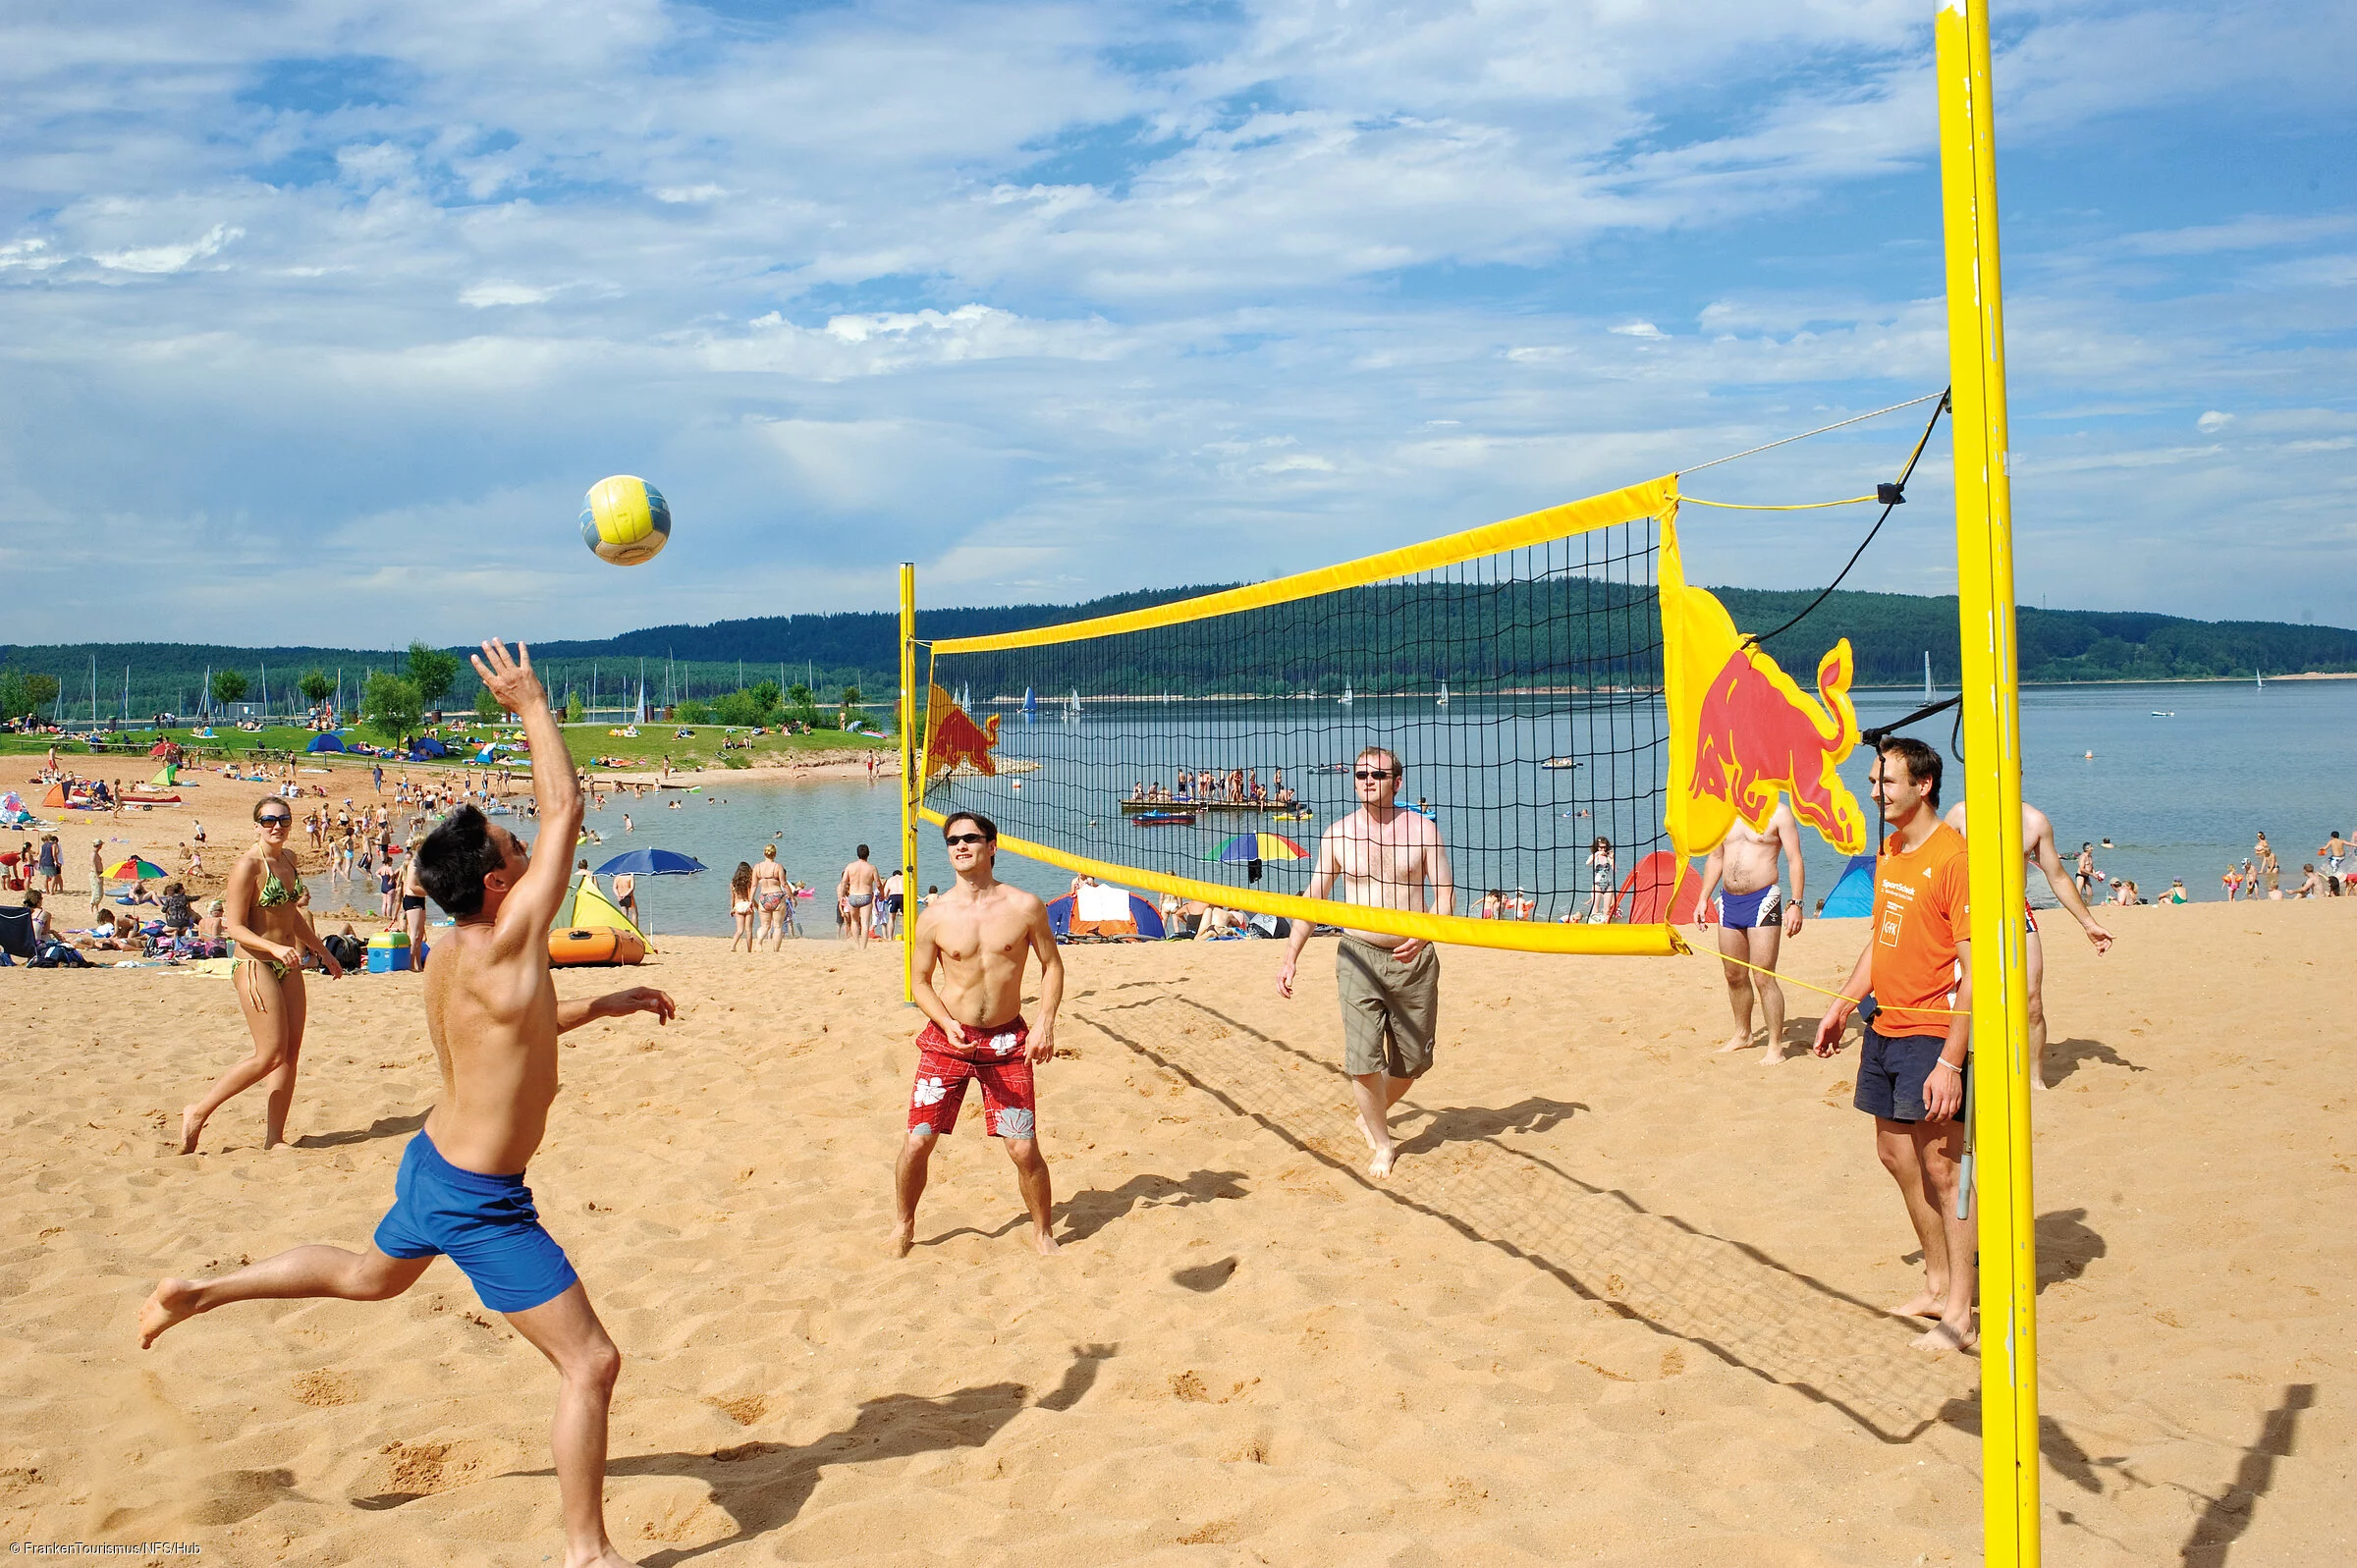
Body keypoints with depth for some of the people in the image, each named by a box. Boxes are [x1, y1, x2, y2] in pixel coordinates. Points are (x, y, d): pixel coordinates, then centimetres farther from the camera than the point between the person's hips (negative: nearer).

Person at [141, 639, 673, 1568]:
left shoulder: (447, 962, 1)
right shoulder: (505, 947, -25)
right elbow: (567, 809, -22)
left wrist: (603, 1005, 17)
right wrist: (532, 706, -13)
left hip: (431, 1161, 9)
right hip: (481, 1202, -9)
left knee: (370, 1276, 39)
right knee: (591, 1363, -3)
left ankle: (201, 1293, 44)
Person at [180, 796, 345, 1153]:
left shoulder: (289, 860, 11)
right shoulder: (248, 864, -12)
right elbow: (236, 928, -15)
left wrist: (323, 952, 30)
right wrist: (275, 948, -29)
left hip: (288, 965, 8)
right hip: (254, 964, -8)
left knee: (291, 1054, 4)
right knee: (271, 1055, -10)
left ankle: (274, 1139, 11)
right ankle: (198, 1113, 5)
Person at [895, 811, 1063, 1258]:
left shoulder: (1024, 906, -6)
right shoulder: (935, 915, -6)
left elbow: (1051, 965, 5)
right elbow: (920, 980, 3)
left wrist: (1045, 1023, -8)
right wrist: (947, 1024, -14)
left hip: (1007, 1041, 0)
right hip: (948, 1039, 0)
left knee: (1024, 1149, -4)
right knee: (917, 1141, -3)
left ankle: (1043, 1233, 20)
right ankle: (903, 1227, 22)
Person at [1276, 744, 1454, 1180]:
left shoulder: (1422, 829, -1)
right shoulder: (1337, 835, 2)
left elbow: (1445, 893, -2)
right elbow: (1313, 898, 10)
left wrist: (1424, 934, -20)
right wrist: (1290, 956, 5)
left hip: (1414, 959, 0)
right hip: (1359, 957, 0)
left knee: (1412, 1060, 10)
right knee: (1362, 1059, -8)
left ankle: (1371, 1115, 38)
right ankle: (1382, 1145, 12)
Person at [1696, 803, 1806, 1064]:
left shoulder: (1779, 813, -4)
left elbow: (1795, 861, -6)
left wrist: (1796, 904, -15)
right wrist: (1703, 898, 15)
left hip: (1762, 900, -6)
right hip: (1728, 901, 6)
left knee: (1763, 978, -9)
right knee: (1734, 975, 14)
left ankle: (1776, 1047, -1)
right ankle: (1742, 1034, 31)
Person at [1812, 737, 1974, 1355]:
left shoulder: (1954, 857, -17)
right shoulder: (1890, 851, 11)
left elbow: (1974, 970, -20)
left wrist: (1951, 1060, -23)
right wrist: (1842, 1004, 17)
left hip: (1932, 1035, -9)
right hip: (1885, 1027, 9)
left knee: (1941, 1166, -3)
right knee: (1895, 1154, 15)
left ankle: (1960, 1315, 7)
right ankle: (1937, 1284, 31)